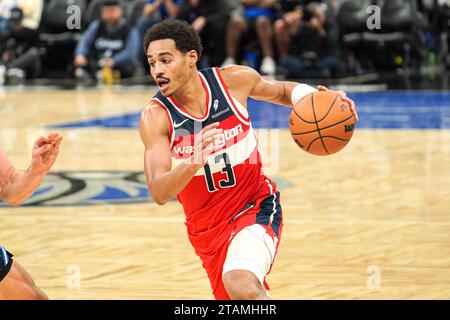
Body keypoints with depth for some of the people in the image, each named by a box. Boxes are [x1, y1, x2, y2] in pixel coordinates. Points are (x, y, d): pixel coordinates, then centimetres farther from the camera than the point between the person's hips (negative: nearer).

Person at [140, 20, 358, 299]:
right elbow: (159, 194, -25)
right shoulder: (156, 117, -15)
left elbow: (281, 90, 12)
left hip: (256, 205, -2)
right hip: (207, 228, 2)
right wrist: (193, 163, -45)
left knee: (240, 283, -31)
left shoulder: (234, 80, -10)